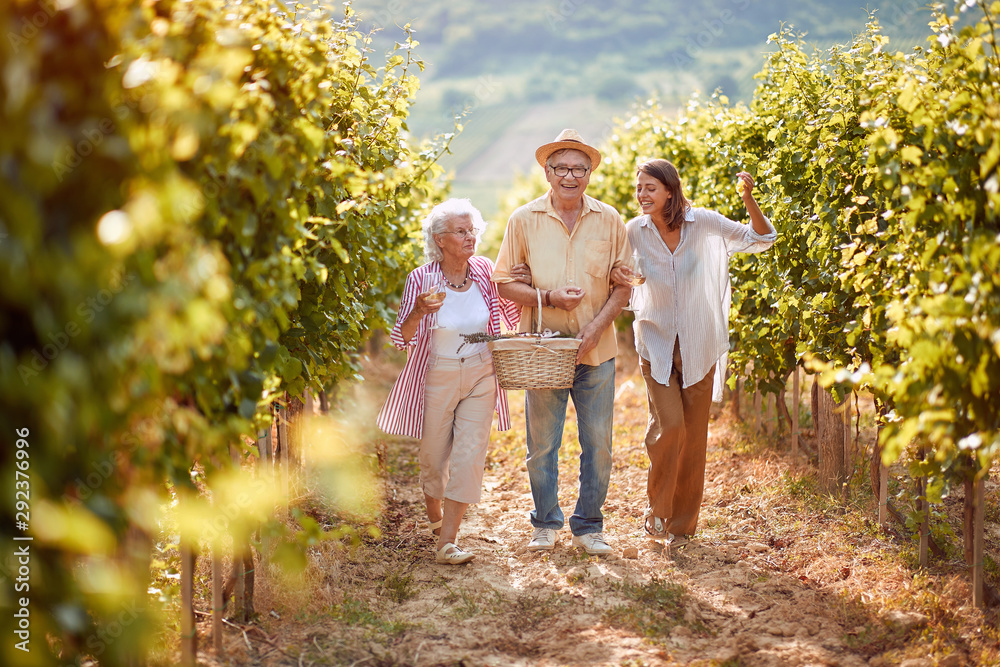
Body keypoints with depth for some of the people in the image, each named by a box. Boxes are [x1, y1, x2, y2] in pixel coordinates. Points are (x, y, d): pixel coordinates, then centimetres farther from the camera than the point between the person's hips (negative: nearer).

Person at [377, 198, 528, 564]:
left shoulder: (485, 271, -3)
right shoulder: (422, 279, -12)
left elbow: (511, 318, 10)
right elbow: (403, 337, -11)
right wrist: (418, 312, -31)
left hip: (480, 375, 2)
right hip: (437, 376, -2)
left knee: (469, 455, -9)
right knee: (434, 454, 10)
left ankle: (447, 541, -7)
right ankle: (434, 510, 42)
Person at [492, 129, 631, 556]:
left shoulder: (608, 221, 3)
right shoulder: (524, 220, 0)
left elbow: (623, 284, 5)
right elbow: (504, 282, 1)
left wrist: (598, 325, -10)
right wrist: (549, 297, -14)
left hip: (596, 349, 1)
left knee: (598, 443, 3)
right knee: (542, 444, 5)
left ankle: (588, 526, 17)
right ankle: (545, 523, 22)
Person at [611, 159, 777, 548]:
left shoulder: (703, 223, -10)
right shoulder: (634, 231, -6)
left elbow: (761, 239, -6)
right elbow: (617, 272, 9)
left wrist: (749, 199, -22)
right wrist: (614, 276, -15)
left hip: (699, 345, 0)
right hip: (656, 343, 0)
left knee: (694, 435, 4)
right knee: (668, 425, -15)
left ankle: (683, 523, 18)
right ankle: (657, 513, 5)